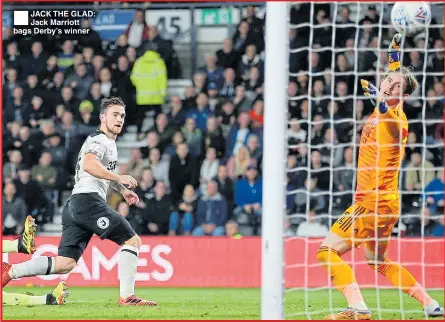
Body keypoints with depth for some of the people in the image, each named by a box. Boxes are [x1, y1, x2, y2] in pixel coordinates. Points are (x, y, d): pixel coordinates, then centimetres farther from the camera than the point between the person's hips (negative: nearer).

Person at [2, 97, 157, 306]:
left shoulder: (110, 143, 28)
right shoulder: (98, 140, -4)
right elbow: (89, 164, -24)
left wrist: (122, 190, 34)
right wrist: (119, 179, -24)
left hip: (75, 206, 10)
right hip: (88, 200, -10)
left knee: (65, 264, 1)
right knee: (132, 240, -8)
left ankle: (9, 272, -4)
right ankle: (126, 297, -14)